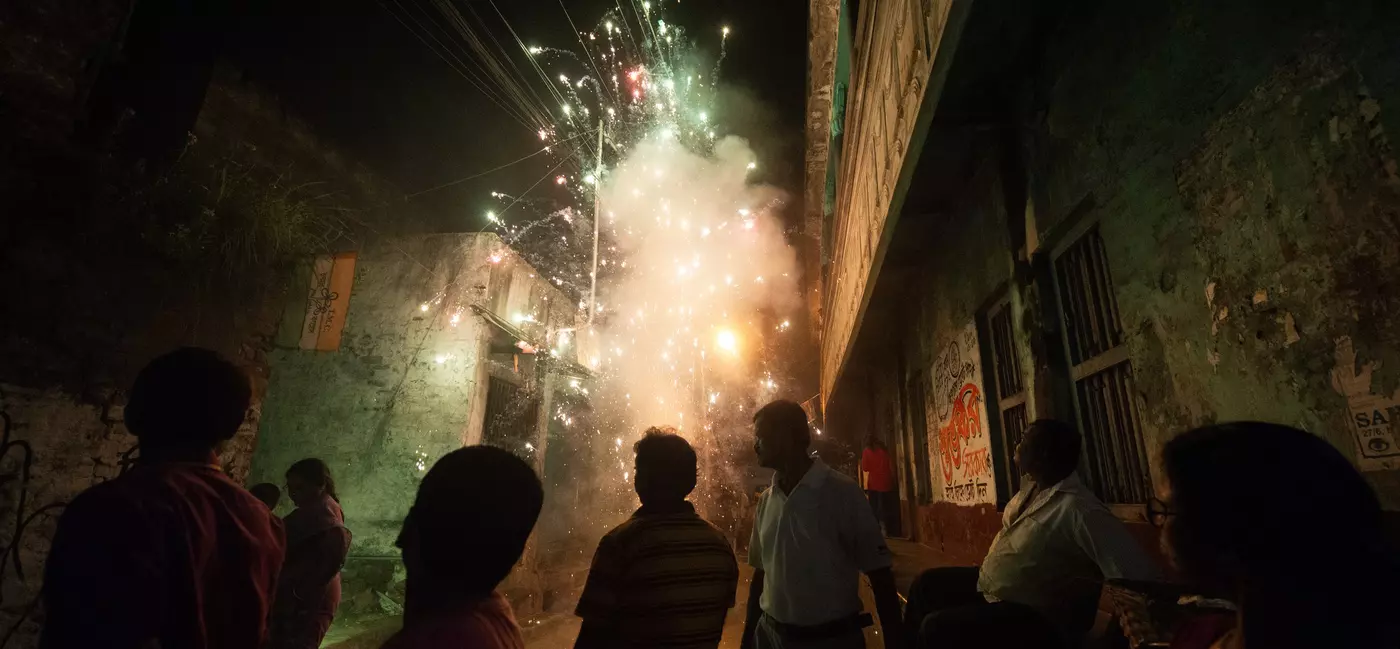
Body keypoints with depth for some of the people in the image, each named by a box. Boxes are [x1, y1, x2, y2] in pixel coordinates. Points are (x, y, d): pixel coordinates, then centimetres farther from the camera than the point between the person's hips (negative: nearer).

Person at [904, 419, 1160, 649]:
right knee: (928, 583, 11)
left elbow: (1141, 575, -33)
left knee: (938, 626, -23)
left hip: (1032, 616, -9)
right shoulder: (1031, 487, 0)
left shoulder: (1079, 510, -29)